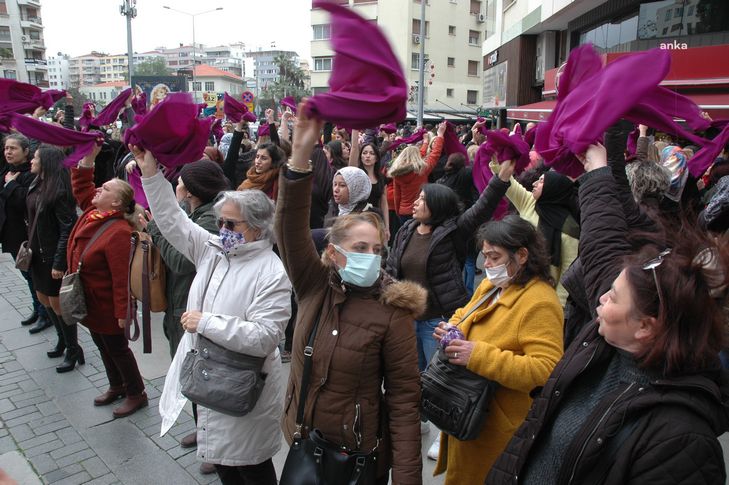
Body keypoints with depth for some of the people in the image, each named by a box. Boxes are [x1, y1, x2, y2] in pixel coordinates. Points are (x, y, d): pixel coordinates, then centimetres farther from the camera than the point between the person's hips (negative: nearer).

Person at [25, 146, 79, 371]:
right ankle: (63, 339, 37)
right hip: (38, 252, 9)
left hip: (54, 256, -9)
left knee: (57, 303, 1)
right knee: (43, 298, 19)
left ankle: (73, 350, 17)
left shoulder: (59, 191, -21)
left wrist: (59, 263, -22)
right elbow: (33, 221, 14)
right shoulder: (36, 185, 5)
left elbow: (68, 228, -22)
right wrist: (30, 245, 11)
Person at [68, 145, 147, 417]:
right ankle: (116, 386, 41)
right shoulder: (92, 211, -2)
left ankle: (137, 394, 24)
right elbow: (81, 186, 12)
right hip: (89, 301, 9)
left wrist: (122, 312, -25)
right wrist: (88, 157, -2)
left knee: (117, 349, 6)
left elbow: (121, 277, -28)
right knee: (103, 347, 22)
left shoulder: (118, 232, -28)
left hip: (106, 305, -9)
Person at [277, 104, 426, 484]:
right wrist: (301, 154, -30)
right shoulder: (315, 288, -8)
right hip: (303, 445, 4)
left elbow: (404, 398, -15)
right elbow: (291, 228, -19)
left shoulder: (391, 312, -18)